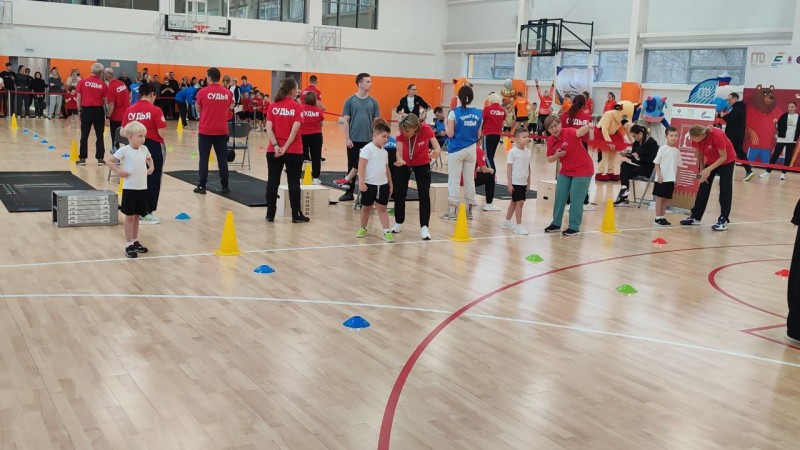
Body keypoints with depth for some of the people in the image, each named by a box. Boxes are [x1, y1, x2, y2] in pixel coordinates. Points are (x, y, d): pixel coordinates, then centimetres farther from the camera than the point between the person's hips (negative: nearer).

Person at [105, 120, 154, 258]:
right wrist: (119, 172, -18)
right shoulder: (124, 150, -12)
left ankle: (135, 242, 27)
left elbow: (149, 159, 25)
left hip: (142, 188, 5)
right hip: (129, 189, -5)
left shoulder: (144, 149, 4)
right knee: (130, 217, 2)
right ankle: (129, 246, 8)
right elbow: (109, 162, -10)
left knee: (137, 216, 15)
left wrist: (151, 168, 9)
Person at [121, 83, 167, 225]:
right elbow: (162, 133, -16)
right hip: (153, 147, -5)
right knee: (152, 181, 5)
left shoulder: (129, 110, 1)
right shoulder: (155, 110, -13)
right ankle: (146, 213, 7)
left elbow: (124, 132, 2)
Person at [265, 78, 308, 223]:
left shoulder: (273, 106, 3)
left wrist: (276, 146, -10)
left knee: (272, 182, 8)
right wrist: (285, 148, -14)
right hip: (294, 151, -3)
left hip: (273, 150, 3)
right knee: (294, 183, 4)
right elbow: (295, 129, -15)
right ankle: (296, 215, 8)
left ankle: (270, 214, 12)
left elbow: (269, 128, -6)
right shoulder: (297, 107, -6)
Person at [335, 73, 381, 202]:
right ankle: (350, 192, 19)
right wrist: (347, 138, -7)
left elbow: (376, 121, 5)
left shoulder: (373, 102, 4)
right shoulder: (350, 101, 0)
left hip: (368, 140, 1)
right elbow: (345, 120, -1)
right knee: (352, 164, 8)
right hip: (353, 139, -1)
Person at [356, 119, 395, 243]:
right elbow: (361, 166, -16)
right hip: (369, 184, -5)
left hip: (383, 185, 5)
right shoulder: (367, 149, -11)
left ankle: (387, 232, 0)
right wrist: (361, 182, -21)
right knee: (366, 208, 10)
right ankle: (363, 228, 27)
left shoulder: (384, 151, 10)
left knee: (382, 208, 3)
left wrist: (390, 184, 19)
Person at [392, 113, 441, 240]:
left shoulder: (426, 130, -31)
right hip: (405, 164, 1)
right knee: (399, 193, 6)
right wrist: (399, 160, -55)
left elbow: (437, 147, -35)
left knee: (424, 194, -9)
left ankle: (424, 227, -2)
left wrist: (436, 153, -59)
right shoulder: (401, 133, -28)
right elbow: (399, 152, -32)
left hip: (422, 164, -1)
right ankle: (399, 223, 26)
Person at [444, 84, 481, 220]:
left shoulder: (454, 112, -12)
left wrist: (446, 124, 6)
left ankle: (452, 211, 4)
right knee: (470, 179, 12)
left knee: (454, 180, 2)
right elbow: (478, 136, 4)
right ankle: (469, 209, 18)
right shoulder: (478, 113, 1)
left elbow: (450, 134, -11)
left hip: (456, 150, -4)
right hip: (471, 150, 4)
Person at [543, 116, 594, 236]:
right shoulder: (550, 141, -4)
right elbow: (550, 159, 5)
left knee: (576, 198, -4)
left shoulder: (569, 133, -22)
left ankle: (574, 228, 8)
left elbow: (580, 132, -44)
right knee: (559, 197, 11)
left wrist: (589, 127, -67)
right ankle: (556, 224, 26)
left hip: (582, 170, -6)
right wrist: (556, 155, -18)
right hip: (565, 171, 7)